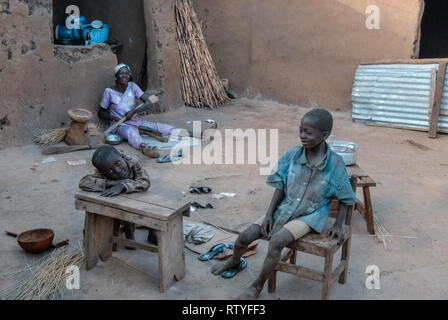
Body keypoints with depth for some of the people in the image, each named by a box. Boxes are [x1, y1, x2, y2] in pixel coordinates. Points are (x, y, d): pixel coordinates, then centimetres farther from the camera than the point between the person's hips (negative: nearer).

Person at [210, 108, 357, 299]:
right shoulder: (292, 155, -9)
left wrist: (338, 226, -5)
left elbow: (346, 198, -2)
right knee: (244, 237, -5)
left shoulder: (335, 164, -15)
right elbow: (280, 187, 0)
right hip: (285, 208, 4)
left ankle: (257, 286, -6)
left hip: (310, 216, -3)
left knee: (276, 241, -30)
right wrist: (269, 214, -6)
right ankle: (235, 263, 33)